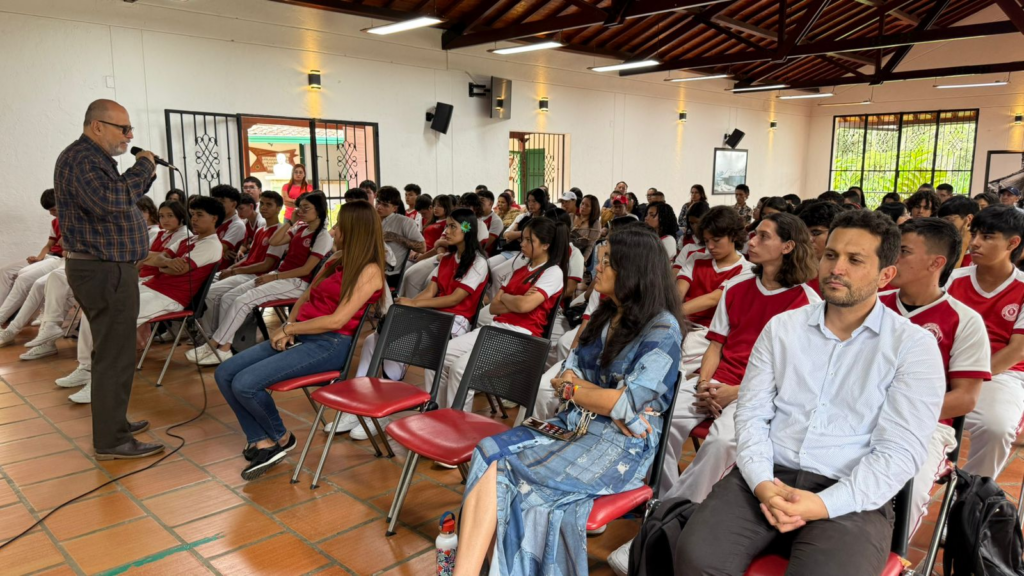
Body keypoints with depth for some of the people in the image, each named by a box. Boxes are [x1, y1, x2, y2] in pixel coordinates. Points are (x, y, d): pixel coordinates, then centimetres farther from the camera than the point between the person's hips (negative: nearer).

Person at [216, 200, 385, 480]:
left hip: (330, 344, -9)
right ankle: (262, 442, 1)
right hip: (299, 337, 9)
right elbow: (306, 297, 17)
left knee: (245, 383, -21)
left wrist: (289, 329, -10)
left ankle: (280, 437, 5)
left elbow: (337, 321, -17)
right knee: (225, 374, -4)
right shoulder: (336, 260, 15)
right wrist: (287, 326, -2)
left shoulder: (369, 271, -11)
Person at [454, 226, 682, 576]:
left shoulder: (662, 329, -11)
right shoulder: (606, 315, 13)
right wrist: (606, 402, -11)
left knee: (529, 482, -29)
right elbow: (569, 374, 9)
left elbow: (626, 404, -17)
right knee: (491, 455, -20)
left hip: (622, 442, -7)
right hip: (576, 424, 7)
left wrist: (570, 388, -3)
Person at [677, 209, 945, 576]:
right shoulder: (782, 327, 9)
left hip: (851, 497, -1)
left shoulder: (914, 346, 0)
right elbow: (751, 415, 5)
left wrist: (824, 503, -18)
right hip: (767, 478, 2)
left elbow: (900, 450, -7)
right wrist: (762, 483, -13)